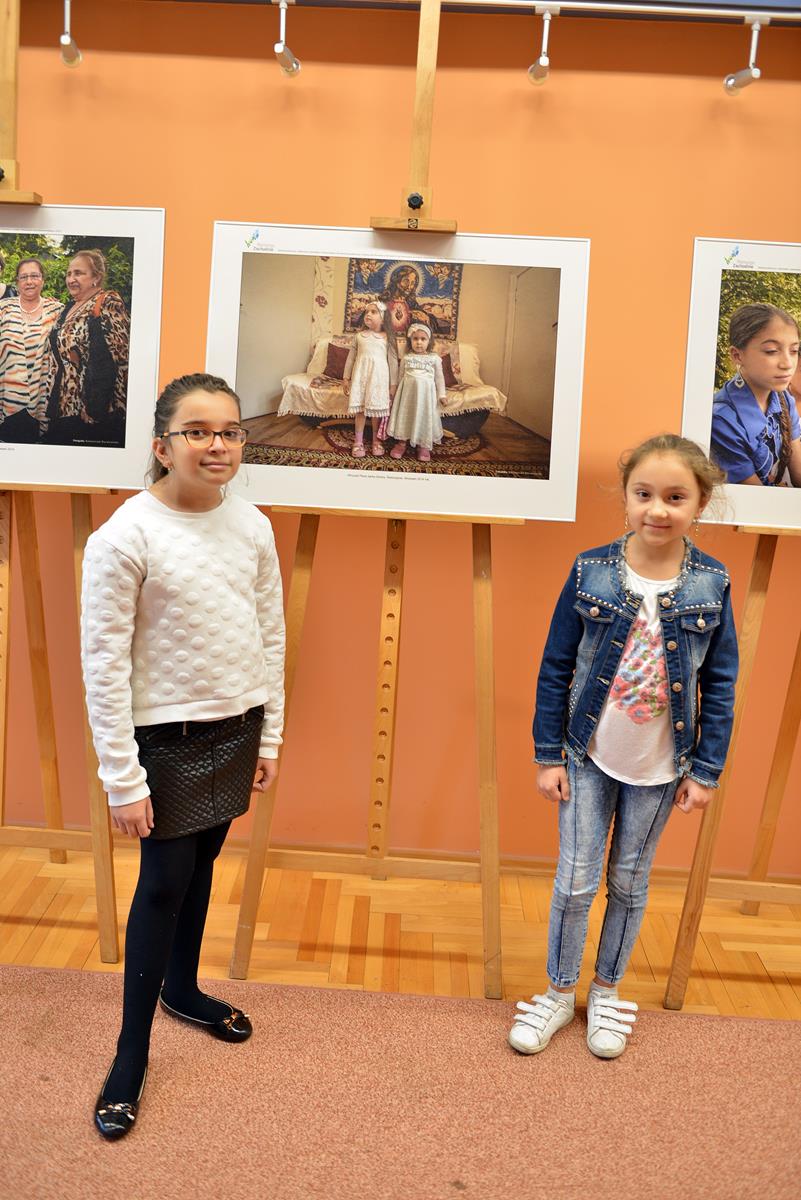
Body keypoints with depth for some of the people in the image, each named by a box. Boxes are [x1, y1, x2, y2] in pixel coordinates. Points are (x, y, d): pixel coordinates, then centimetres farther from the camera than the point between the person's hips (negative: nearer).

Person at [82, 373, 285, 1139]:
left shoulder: (252, 526, -1)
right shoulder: (124, 537, -17)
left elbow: (270, 636, 6)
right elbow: (104, 664, -15)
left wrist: (269, 736, 9)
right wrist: (123, 779, -13)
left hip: (236, 730, 5)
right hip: (168, 738, -5)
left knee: (202, 864, 19)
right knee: (164, 883, 4)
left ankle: (182, 988, 42)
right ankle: (132, 1050, 22)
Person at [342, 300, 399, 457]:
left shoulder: (388, 338, 1)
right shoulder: (359, 335, 7)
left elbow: (393, 361, 1)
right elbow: (351, 357, 11)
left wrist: (393, 384, -2)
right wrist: (346, 377, 8)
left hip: (378, 376, -1)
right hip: (360, 375, 2)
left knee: (376, 409, 2)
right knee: (360, 408, 2)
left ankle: (376, 440, 16)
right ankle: (358, 441, 9)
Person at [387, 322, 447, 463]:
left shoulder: (434, 358, 2)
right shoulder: (406, 358, 5)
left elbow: (439, 377, 5)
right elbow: (401, 376, 12)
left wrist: (442, 394, 2)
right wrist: (398, 392, 13)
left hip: (426, 392, -1)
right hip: (408, 390, 1)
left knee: (424, 416, 1)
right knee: (405, 414, 3)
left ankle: (423, 445, 11)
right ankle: (401, 442, 12)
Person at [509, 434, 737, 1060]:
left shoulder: (712, 585, -10)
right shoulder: (591, 572, -12)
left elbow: (720, 685, -2)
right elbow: (555, 667, -6)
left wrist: (707, 770, -1)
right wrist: (548, 755, -4)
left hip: (660, 768, 1)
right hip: (589, 757, -1)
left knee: (630, 882, 16)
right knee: (576, 880, 6)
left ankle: (607, 991, 38)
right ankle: (560, 991, 30)